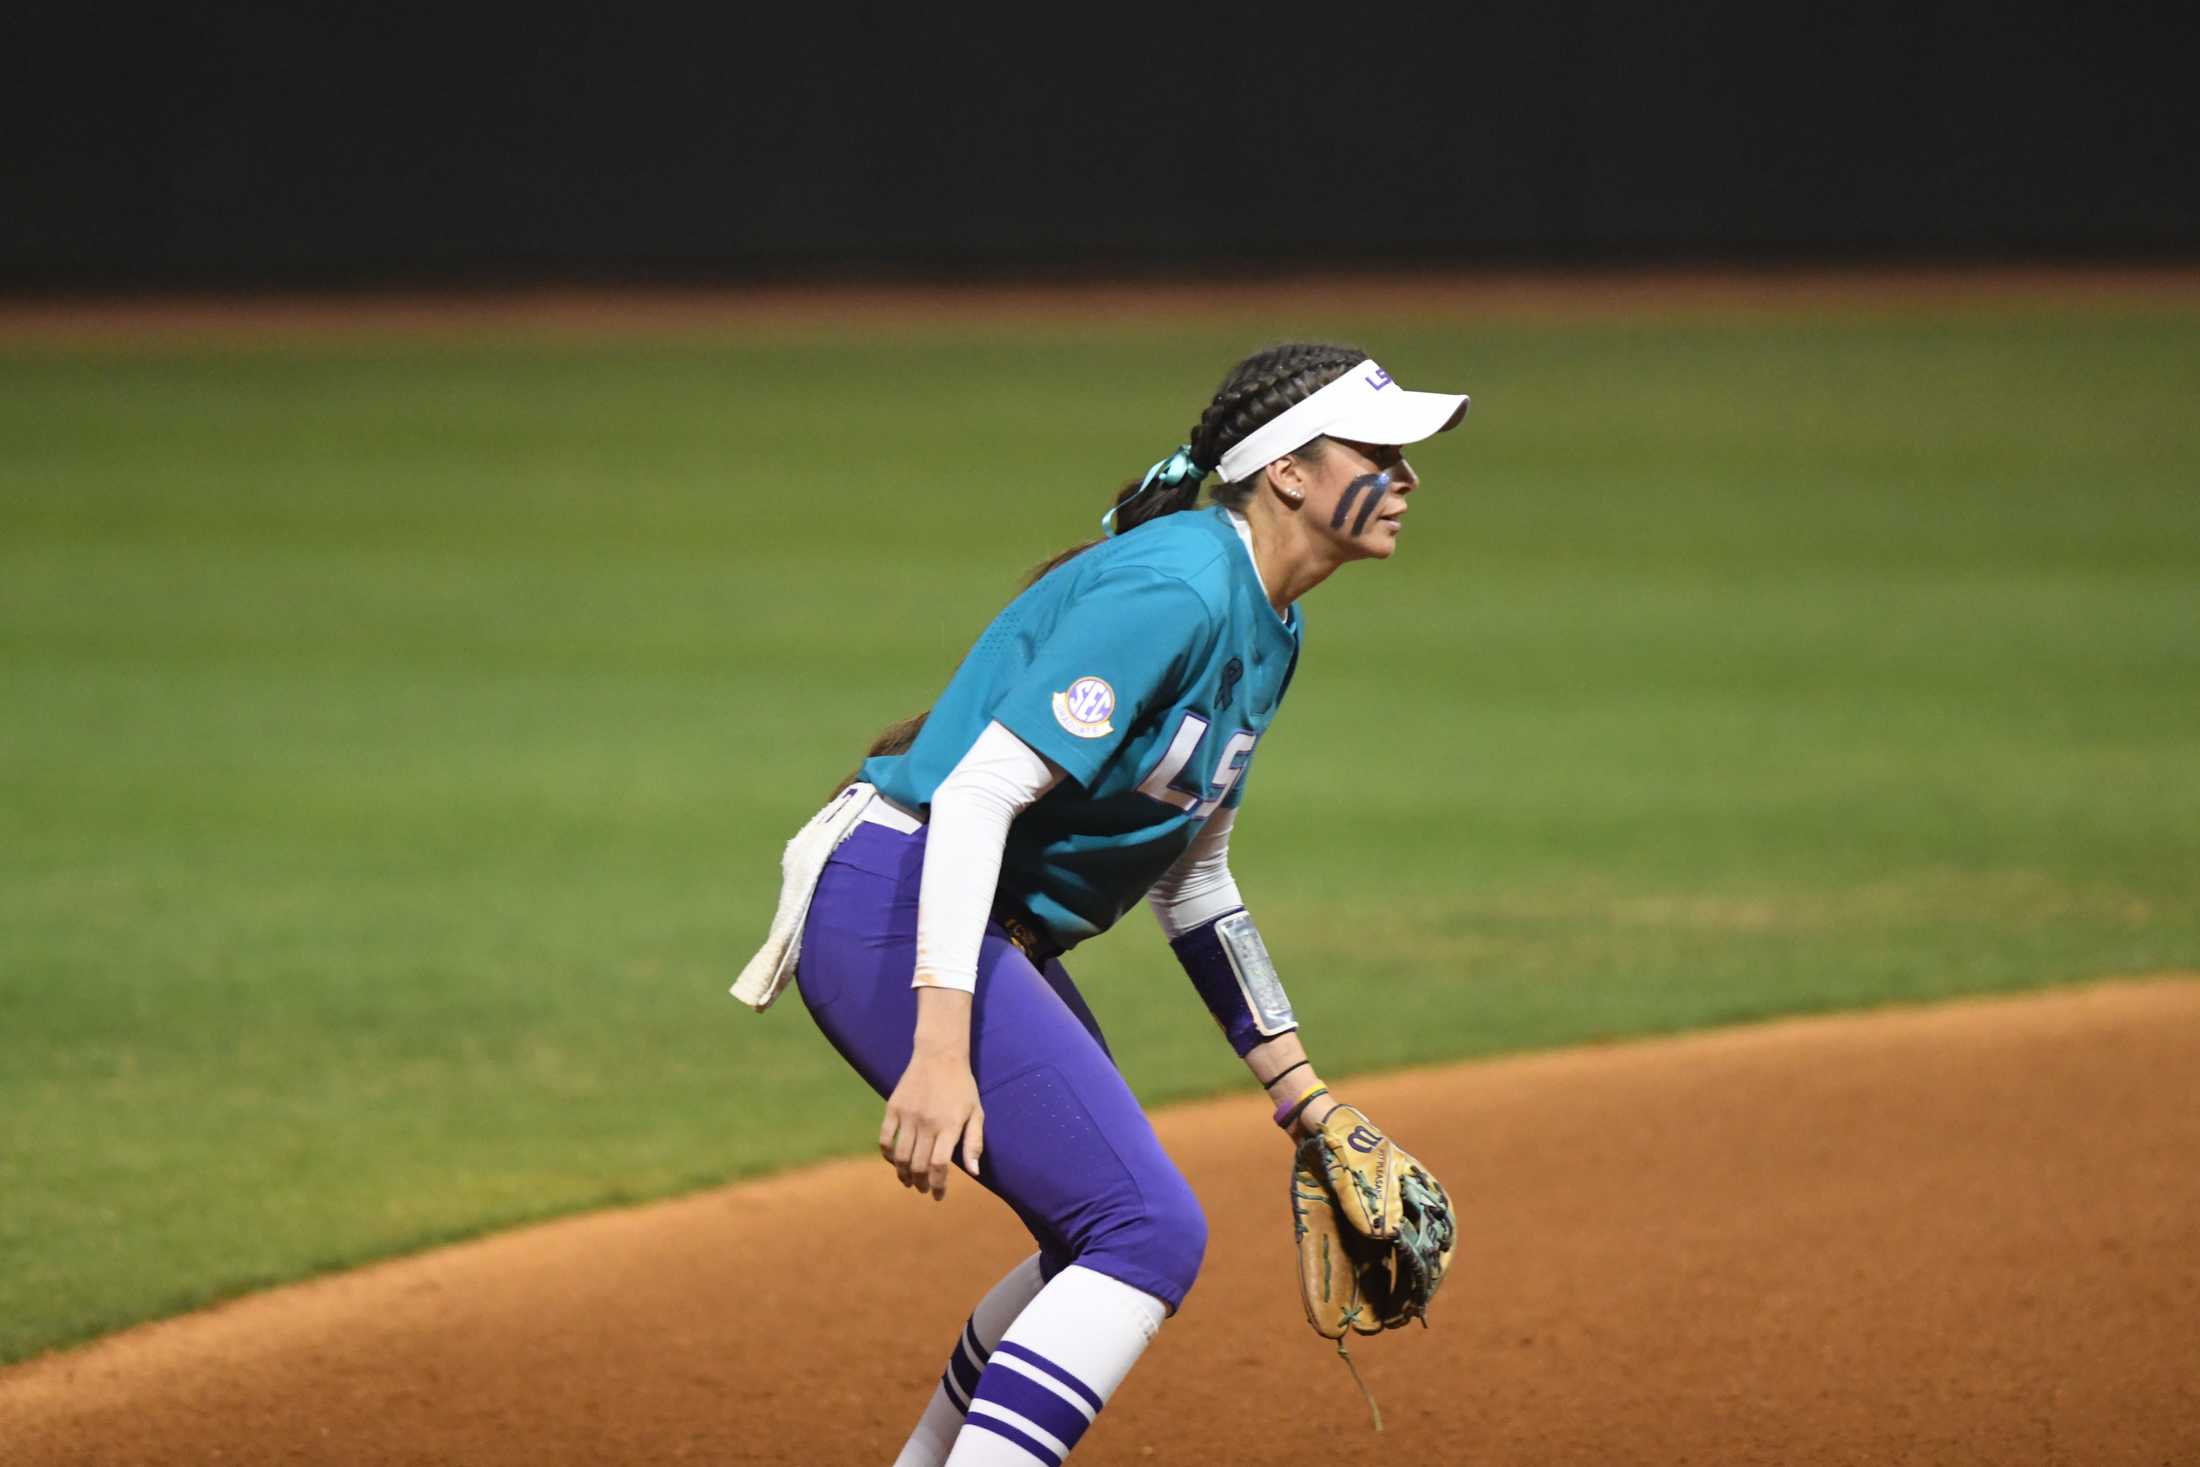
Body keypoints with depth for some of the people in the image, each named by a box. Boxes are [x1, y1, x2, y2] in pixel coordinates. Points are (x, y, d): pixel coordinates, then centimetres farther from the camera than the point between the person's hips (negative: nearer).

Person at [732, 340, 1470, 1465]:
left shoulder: (1266, 628, 13)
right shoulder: (1174, 591, -19)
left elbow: (1189, 882, 21)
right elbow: (978, 792, -27)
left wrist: (1303, 1100, 21)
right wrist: (941, 1050, -34)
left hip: (989, 937, 11)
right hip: (895, 917, -11)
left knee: (1111, 1237, 19)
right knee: (1151, 1233, -17)